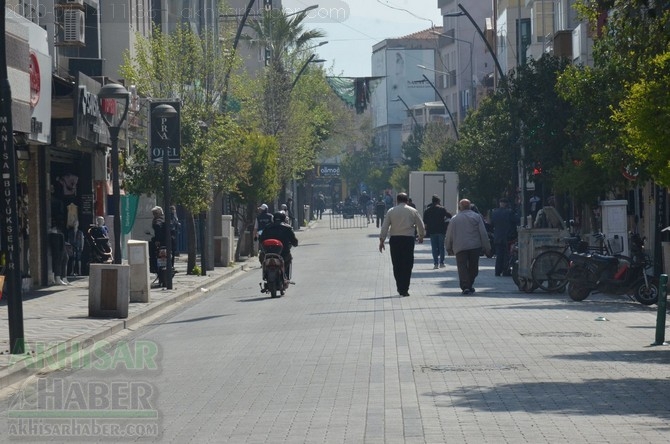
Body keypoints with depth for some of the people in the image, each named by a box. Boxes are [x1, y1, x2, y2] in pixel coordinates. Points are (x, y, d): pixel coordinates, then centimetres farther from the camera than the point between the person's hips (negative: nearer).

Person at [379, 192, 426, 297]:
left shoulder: (391, 211, 5)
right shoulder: (413, 211, 5)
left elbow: (384, 227, 1)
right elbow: (420, 225, 11)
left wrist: (382, 240, 3)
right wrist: (421, 236, 28)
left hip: (394, 239, 1)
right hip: (408, 238, -1)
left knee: (396, 265, 11)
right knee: (407, 265, 2)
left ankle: (400, 288, 14)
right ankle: (404, 289, -3)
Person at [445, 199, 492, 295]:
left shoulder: (454, 219, 4)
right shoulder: (476, 217, 3)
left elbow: (449, 236, 7)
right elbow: (483, 233, 1)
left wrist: (449, 248, 19)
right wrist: (487, 247, 6)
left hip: (460, 247, -1)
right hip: (475, 246, 1)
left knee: (462, 268, -2)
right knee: (473, 268, 13)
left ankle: (465, 286, -15)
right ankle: (470, 285, 17)